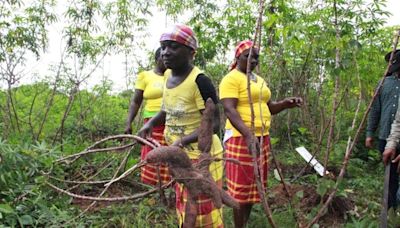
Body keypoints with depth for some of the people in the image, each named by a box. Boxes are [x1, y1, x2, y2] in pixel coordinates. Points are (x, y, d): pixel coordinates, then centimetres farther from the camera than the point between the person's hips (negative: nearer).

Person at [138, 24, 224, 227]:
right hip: (181, 157, 8)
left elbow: (215, 122, -24)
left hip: (201, 156, -8)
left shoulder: (199, 81, -22)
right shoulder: (169, 79, 4)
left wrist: (184, 140, -34)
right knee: (185, 209, 22)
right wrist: (150, 123, 4)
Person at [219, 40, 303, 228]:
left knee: (253, 186, 14)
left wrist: (285, 104, 0)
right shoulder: (231, 79, -9)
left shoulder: (259, 80, 16)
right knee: (241, 187, -1)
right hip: (241, 138, -8)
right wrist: (248, 135, -32)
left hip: (262, 138, 8)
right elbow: (229, 110, -20)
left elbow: (268, 107, 21)